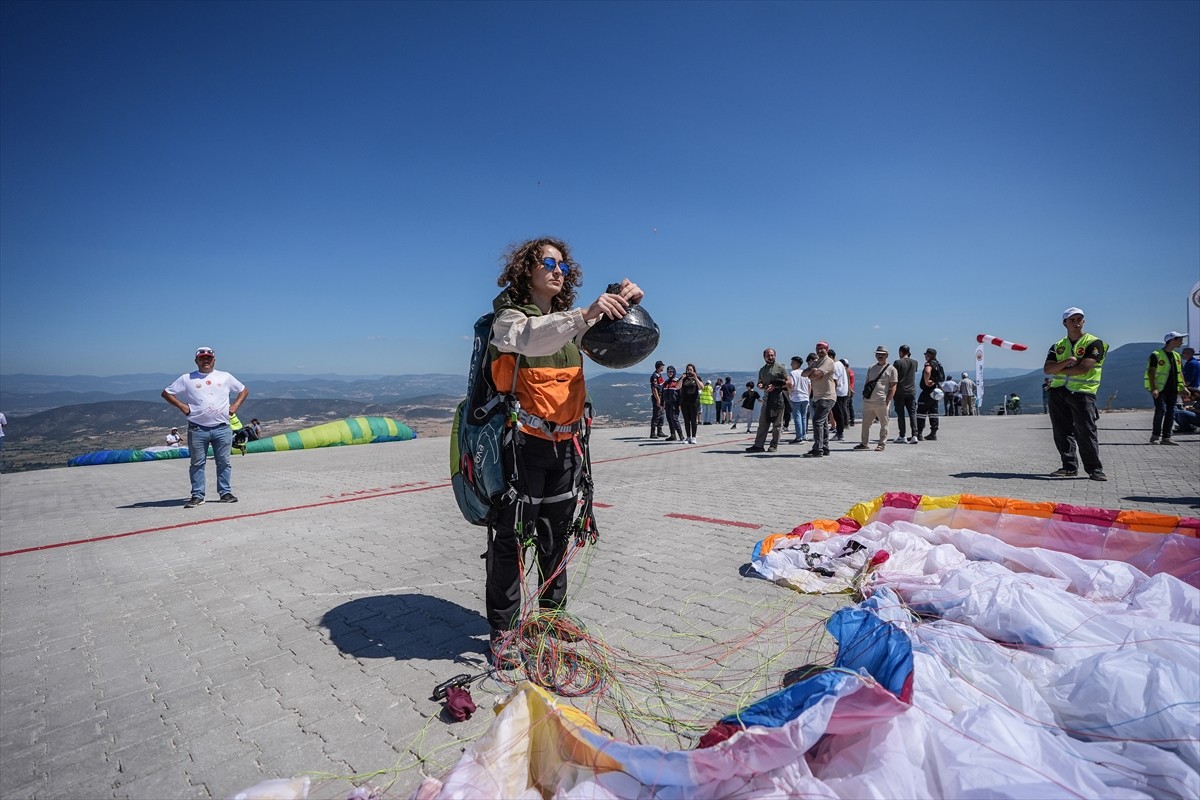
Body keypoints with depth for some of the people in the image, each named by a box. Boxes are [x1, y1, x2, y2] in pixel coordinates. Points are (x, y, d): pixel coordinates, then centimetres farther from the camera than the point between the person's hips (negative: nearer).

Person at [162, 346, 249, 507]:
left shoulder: (225, 377, 11)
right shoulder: (187, 379, 7)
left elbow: (244, 390, 19)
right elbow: (166, 393, 12)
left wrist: (234, 406, 6)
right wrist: (182, 406, -1)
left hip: (222, 428, 1)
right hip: (197, 429, -1)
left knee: (224, 462, 4)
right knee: (197, 463, 3)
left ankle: (225, 492, 11)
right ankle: (197, 495, 10)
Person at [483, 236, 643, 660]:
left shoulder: (569, 319, 13)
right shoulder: (509, 316, -6)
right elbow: (531, 338, -29)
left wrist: (625, 298, -8)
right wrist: (585, 314, -43)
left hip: (566, 443, 6)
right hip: (525, 443, -6)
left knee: (557, 534, 16)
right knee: (512, 537, 0)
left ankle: (553, 613, 32)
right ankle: (502, 631, 12)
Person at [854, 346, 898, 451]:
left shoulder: (891, 369, 1)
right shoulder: (871, 368, 17)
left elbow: (893, 387, -4)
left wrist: (887, 400, -12)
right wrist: (864, 396, 9)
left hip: (881, 402, -5)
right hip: (868, 401, 5)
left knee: (883, 424, 2)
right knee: (865, 423, 9)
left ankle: (882, 444, 11)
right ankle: (865, 443, 19)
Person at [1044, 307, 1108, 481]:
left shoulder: (1093, 343, -1)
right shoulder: (1058, 346, 13)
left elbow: (1083, 368, -15)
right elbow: (1047, 369, 0)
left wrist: (1058, 370, -4)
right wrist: (1068, 362, -15)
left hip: (1082, 393, -5)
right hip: (1058, 392, 5)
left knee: (1086, 433, -6)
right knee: (1062, 432, 6)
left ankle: (1095, 469, 5)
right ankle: (1069, 466, 15)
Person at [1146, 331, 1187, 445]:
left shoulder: (1176, 356, 15)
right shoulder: (1156, 355, -8)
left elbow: (1180, 372, 19)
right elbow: (1151, 372, -12)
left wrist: (1184, 387, 9)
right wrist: (1153, 388, -20)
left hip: (1173, 390, 7)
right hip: (1160, 389, -7)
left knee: (1171, 413, 4)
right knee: (1161, 410, -15)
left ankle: (1166, 437, 9)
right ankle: (1155, 436, -5)